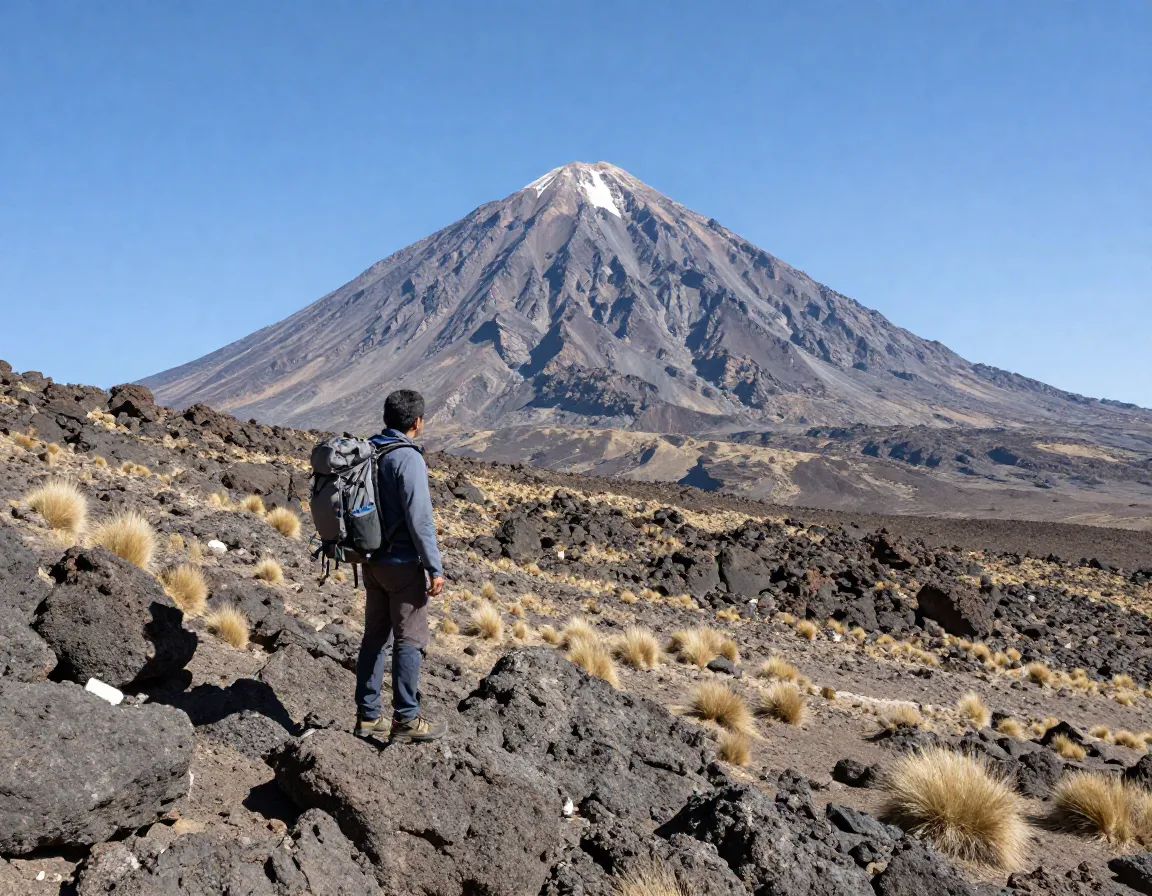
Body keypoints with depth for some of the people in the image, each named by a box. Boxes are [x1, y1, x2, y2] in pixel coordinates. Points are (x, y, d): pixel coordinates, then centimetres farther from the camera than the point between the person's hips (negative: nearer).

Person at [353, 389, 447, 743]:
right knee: (409, 640, 1)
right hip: (403, 563, -8)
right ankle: (406, 720, 6)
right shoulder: (407, 458, -18)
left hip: (373, 561, 8)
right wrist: (435, 568, -16)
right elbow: (419, 518, -21)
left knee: (375, 637, 13)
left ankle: (367, 716, 19)